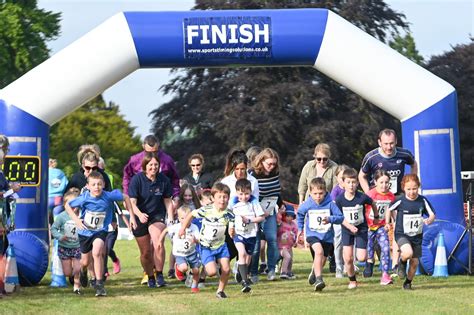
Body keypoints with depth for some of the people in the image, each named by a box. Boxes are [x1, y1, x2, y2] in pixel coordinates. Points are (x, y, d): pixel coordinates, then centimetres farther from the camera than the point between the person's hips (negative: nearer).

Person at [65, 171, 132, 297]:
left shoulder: (108, 196, -20)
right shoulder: (84, 198, -20)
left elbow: (126, 197, -3)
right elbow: (67, 205, -3)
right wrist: (76, 219, -16)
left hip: (100, 231, -1)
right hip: (85, 231, 1)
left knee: (97, 252, -29)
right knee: (85, 261, 13)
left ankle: (99, 284, -20)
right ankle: (83, 271, 53)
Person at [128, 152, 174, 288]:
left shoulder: (164, 180, -6)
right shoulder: (137, 179, -13)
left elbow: (168, 202, 4)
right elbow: (132, 202, -18)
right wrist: (139, 214, -37)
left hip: (157, 216, 0)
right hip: (140, 218, 0)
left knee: (158, 244, -26)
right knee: (146, 252, 6)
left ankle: (159, 274, -12)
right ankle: (150, 277, 30)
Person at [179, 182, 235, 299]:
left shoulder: (229, 214, -13)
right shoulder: (206, 210, -21)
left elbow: (232, 234, -12)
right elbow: (191, 214, -4)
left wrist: (232, 232, -36)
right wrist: (183, 228, 2)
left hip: (221, 245, 3)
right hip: (206, 246, -3)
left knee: (226, 269, -10)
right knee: (212, 271, -15)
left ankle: (220, 290, 14)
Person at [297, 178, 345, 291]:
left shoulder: (330, 204, -15)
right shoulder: (307, 205, -10)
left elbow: (341, 217, -13)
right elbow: (300, 213, 13)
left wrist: (330, 219, -30)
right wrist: (300, 228, 18)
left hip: (327, 235, 2)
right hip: (312, 234, -2)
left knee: (322, 260, 15)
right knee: (319, 251, -30)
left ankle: (315, 272, 50)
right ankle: (318, 279, -33)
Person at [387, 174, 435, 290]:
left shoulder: (422, 200, -7)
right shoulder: (400, 201, -11)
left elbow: (432, 215, -3)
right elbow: (389, 210, 7)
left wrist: (430, 220, -25)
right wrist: (387, 223, 3)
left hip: (417, 236, 3)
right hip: (402, 234, -3)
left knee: (415, 262, 6)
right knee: (408, 253, -30)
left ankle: (408, 282, 30)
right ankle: (402, 262, 5)